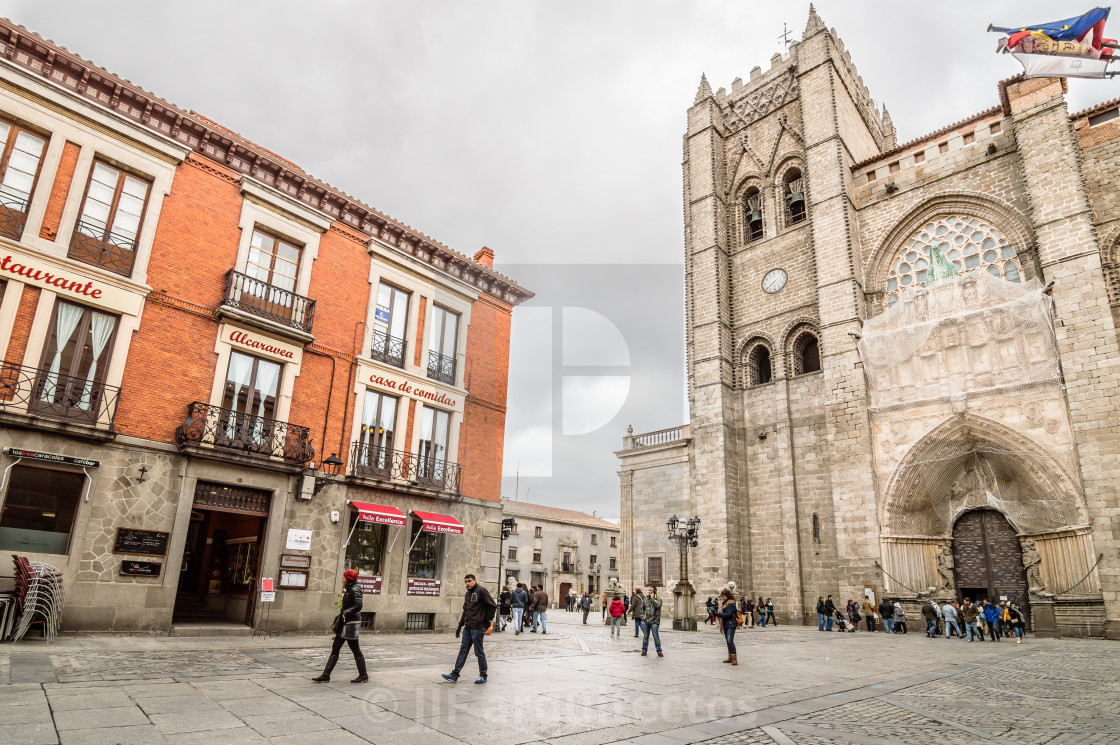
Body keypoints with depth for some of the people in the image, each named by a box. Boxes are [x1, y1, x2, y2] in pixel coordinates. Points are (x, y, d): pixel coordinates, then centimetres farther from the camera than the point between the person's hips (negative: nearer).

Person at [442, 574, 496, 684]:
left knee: (479, 652, 1)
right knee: (463, 650, 8)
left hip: (478, 628, -8)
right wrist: (460, 626, 17)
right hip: (467, 627, 8)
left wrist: (488, 621, -9)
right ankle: (455, 675, 10)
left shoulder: (481, 591, -10)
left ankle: (483, 676, 14)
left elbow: (492, 605, -12)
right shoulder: (467, 594, 15)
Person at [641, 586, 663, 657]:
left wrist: (652, 598, -15)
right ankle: (644, 650, 17)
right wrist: (642, 616, 8)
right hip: (646, 620, 4)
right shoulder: (646, 598, 11)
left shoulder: (658, 598, -1)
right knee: (646, 636, 9)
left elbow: (658, 605, -21)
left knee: (656, 636, -5)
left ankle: (659, 651, 5)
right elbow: (642, 608, 18)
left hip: (654, 621, -4)